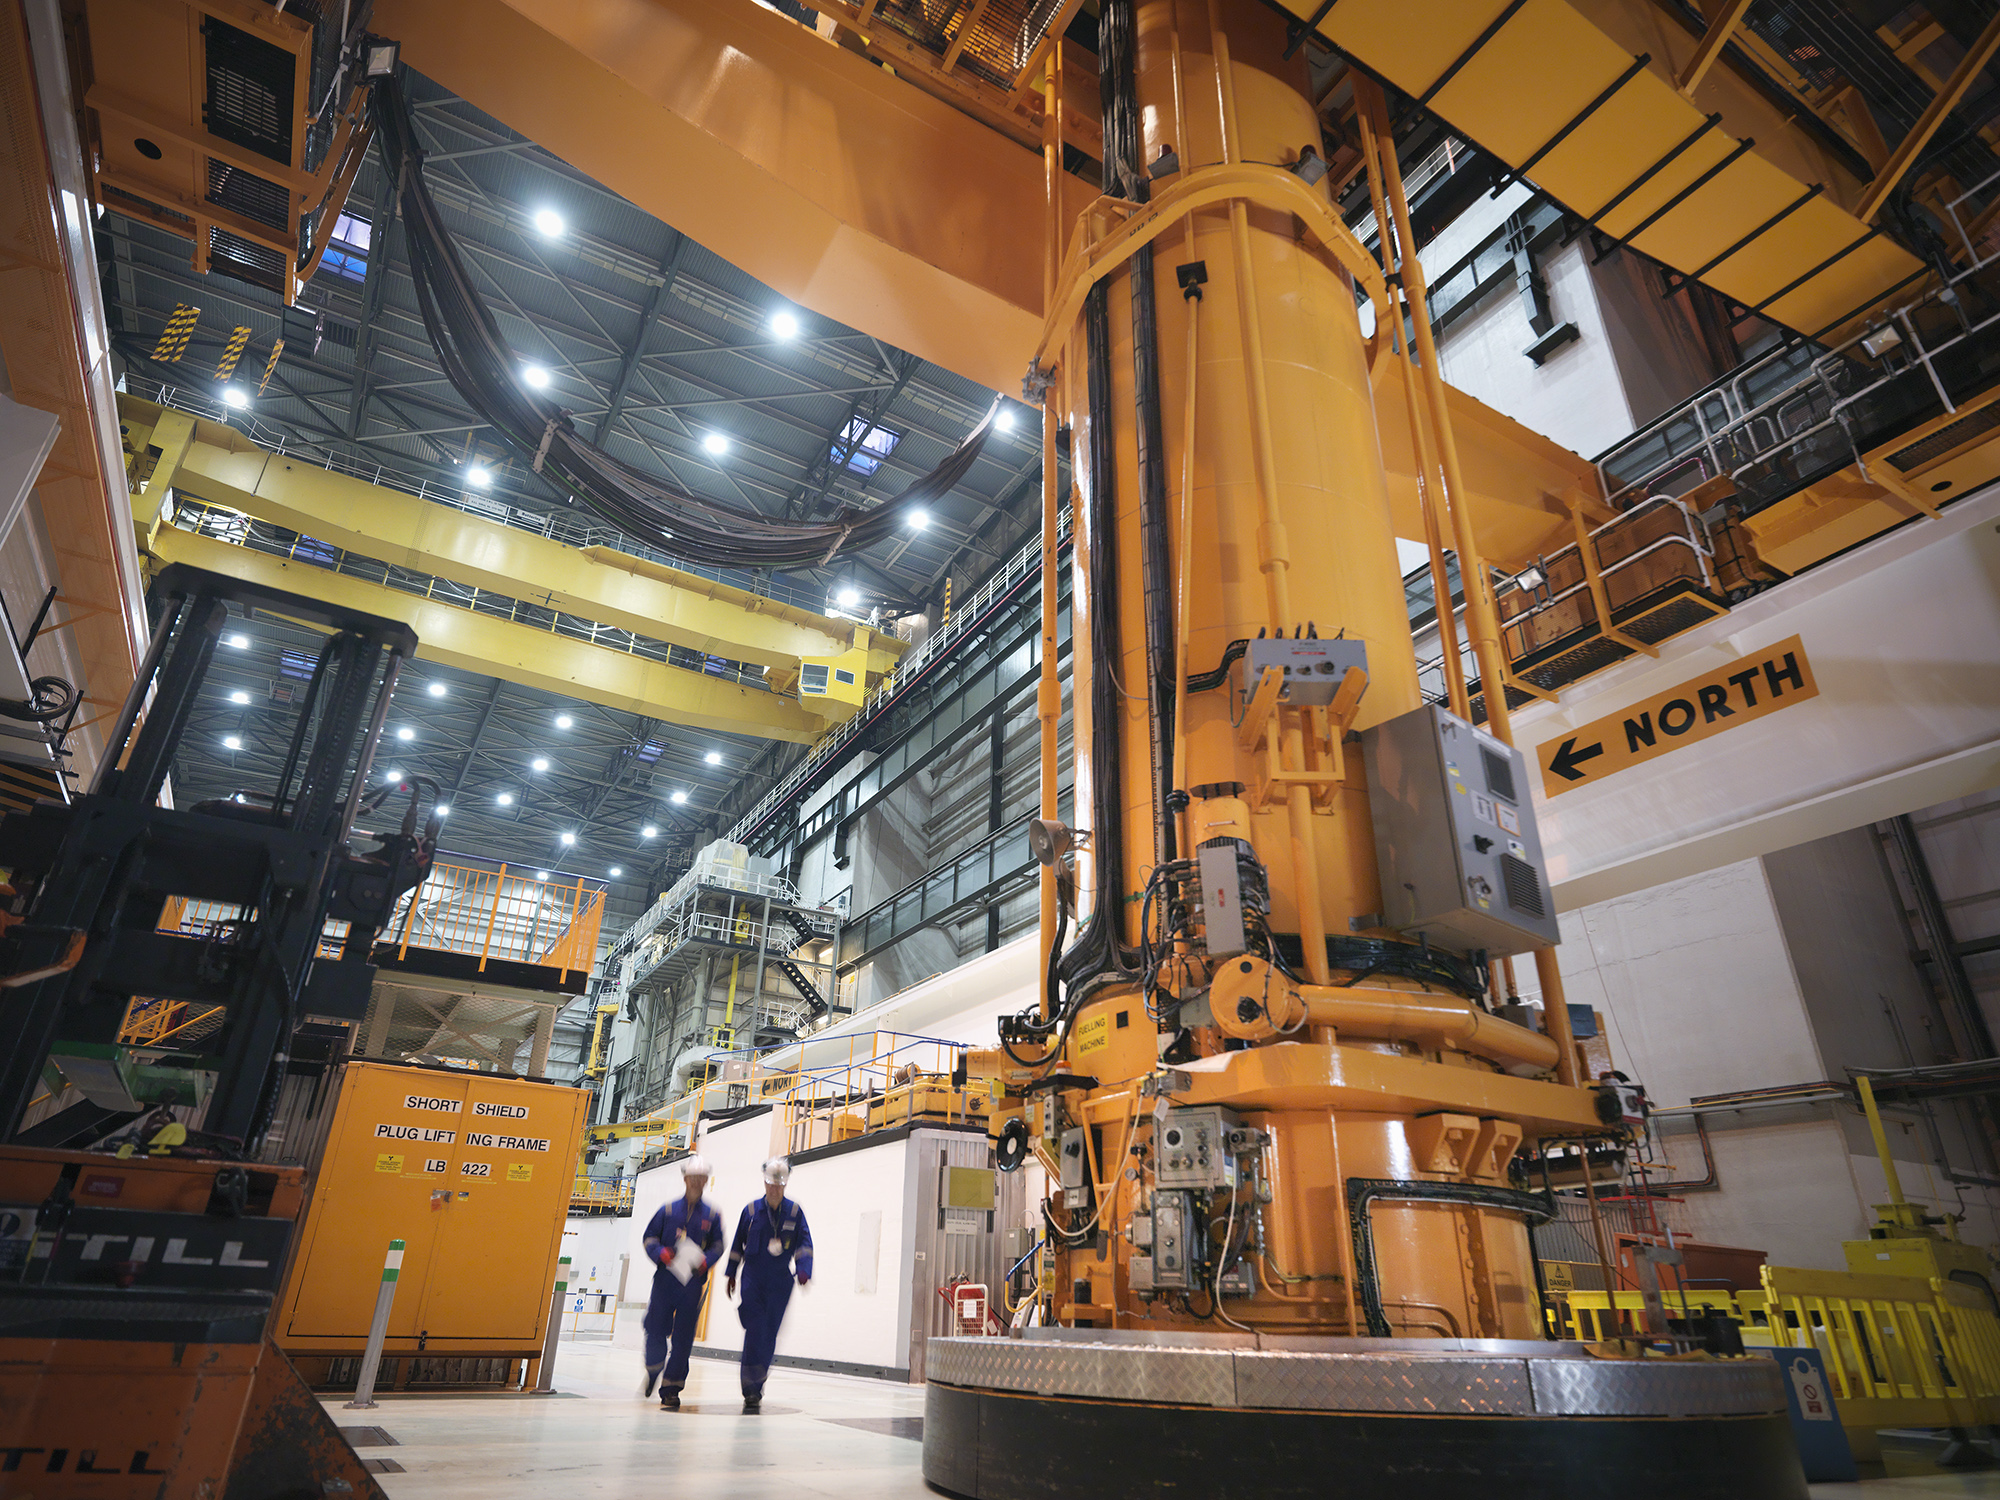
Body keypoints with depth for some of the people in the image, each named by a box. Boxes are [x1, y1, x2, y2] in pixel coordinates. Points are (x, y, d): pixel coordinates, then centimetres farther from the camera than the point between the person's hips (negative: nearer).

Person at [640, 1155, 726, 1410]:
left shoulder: (711, 1215, 7)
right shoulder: (668, 1210, 6)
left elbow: (717, 1245, 8)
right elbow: (650, 1237, 7)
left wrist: (704, 1260, -12)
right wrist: (661, 1253, -12)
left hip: (693, 1282, 0)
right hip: (665, 1278, 0)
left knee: (683, 1338, -1)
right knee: (656, 1330, 1)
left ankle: (670, 1389, 10)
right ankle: (653, 1372, 30)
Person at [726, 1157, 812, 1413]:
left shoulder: (794, 1211, 2)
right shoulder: (751, 1210, 3)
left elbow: (804, 1244, -1)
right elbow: (738, 1244, 11)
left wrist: (804, 1272, -15)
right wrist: (732, 1275, 12)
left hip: (780, 1283, 1)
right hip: (753, 1279, 0)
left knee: (769, 1335, 3)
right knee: (754, 1331, -10)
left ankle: (755, 1386, 19)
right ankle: (751, 1389, -5)